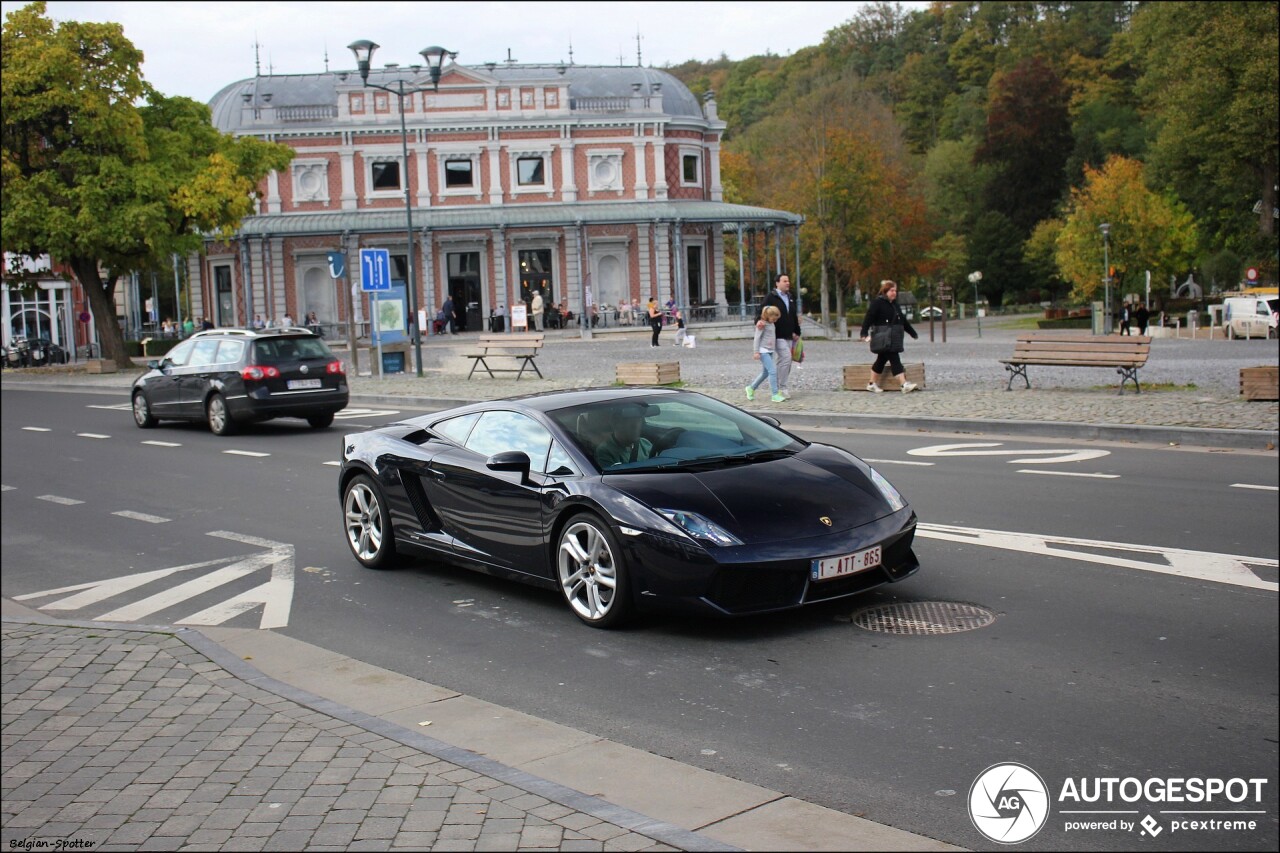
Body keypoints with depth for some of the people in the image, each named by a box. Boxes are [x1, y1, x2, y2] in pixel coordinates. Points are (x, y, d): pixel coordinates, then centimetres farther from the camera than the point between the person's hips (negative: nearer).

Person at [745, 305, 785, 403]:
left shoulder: (773, 324, 13)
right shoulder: (762, 324, -11)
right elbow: (757, 338, -13)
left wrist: (776, 350, 27)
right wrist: (756, 352, -16)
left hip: (770, 351, 9)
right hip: (763, 351, -9)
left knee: (765, 373, 13)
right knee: (772, 371, -14)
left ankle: (751, 388, 29)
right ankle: (775, 395, -13)